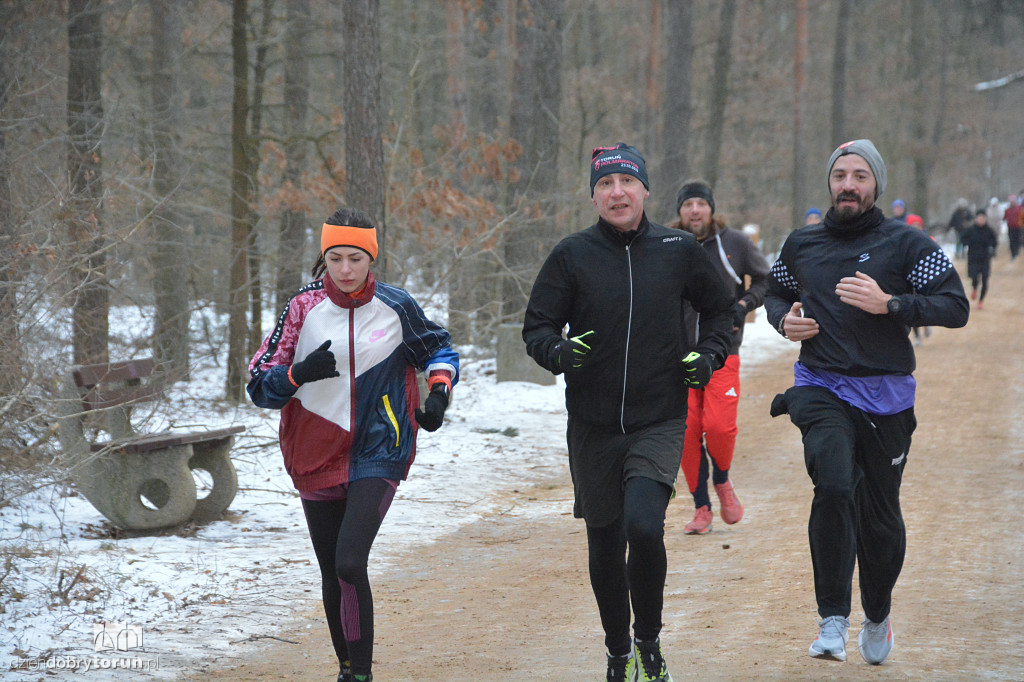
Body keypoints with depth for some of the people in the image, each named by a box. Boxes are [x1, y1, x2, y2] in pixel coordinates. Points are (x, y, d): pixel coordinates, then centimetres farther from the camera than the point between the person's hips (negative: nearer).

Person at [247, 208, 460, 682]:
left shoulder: (395, 307, -2)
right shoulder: (305, 307, -2)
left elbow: (439, 350, 17)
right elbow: (260, 385, -3)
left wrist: (439, 393, -2)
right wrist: (300, 372, -22)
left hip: (377, 452, -2)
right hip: (316, 456, 2)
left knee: (350, 564, -19)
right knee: (332, 573, 11)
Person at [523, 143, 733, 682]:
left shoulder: (679, 250, 2)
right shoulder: (573, 255, -2)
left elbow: (719, 309, 18)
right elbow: (536, 328, 2)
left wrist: (709, 354, 0)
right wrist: (558, 351, -19)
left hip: (660, 422, -1)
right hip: (593, 428, 1)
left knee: (644, 525, -23)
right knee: (605, 548, 10)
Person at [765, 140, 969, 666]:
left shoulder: (905, 243, -1)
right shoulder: (801, 245, 10)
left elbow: (956, 306, -6)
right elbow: (775, 294, 27)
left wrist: (888, 303, -18)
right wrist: (786, 320, 4)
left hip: (886, 397, 0)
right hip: (821, 387, 0)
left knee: (880, 517, 7)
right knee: (834, 486, -25)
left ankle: (877, 616, 34)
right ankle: (832, 620, -20)